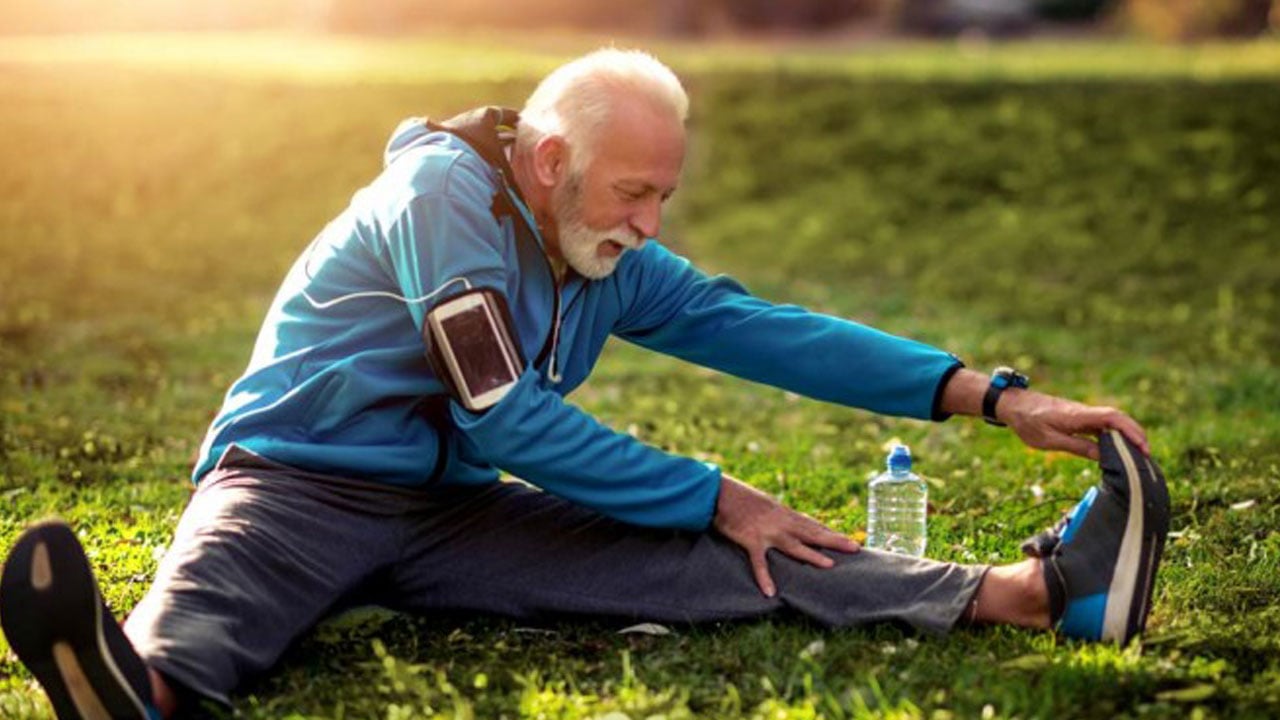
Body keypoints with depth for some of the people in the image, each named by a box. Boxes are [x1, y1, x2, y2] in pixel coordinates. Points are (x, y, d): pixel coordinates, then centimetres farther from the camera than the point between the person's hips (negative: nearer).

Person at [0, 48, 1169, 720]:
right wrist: (713, 498, -14)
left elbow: (773, 331, 4)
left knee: (696, 558, -15)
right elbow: (509, 421, -19)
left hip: (451, 510, 4)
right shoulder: (447, 192, -16)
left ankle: (1030, 590, -27)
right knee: (213, 595, -41)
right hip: (295, 481, -3)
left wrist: (993, 397, -3)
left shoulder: (614, 261, 9)